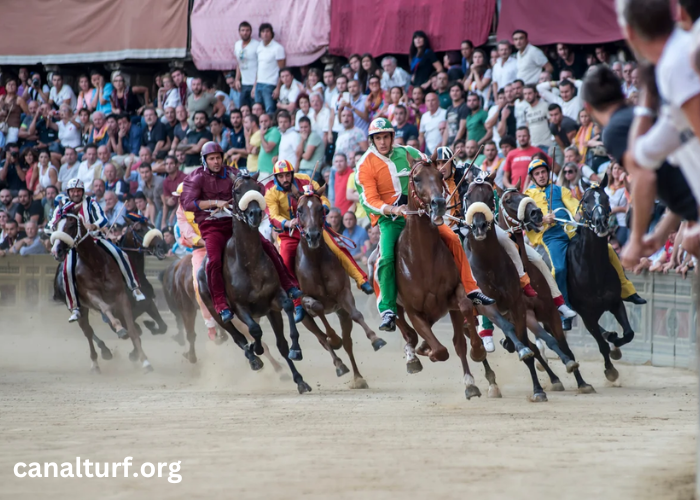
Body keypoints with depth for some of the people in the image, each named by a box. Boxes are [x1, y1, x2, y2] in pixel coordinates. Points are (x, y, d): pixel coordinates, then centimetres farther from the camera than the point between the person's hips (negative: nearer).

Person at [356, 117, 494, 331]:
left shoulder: (407, 153, 5)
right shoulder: (366, 165, -5)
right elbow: (370, 199, -11)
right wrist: (392, 209, -27)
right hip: (389, 218, -4)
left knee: (452, 239, -8)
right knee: (386, 258, -25)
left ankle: (471, 290, 1)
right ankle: (388, 311, -23)